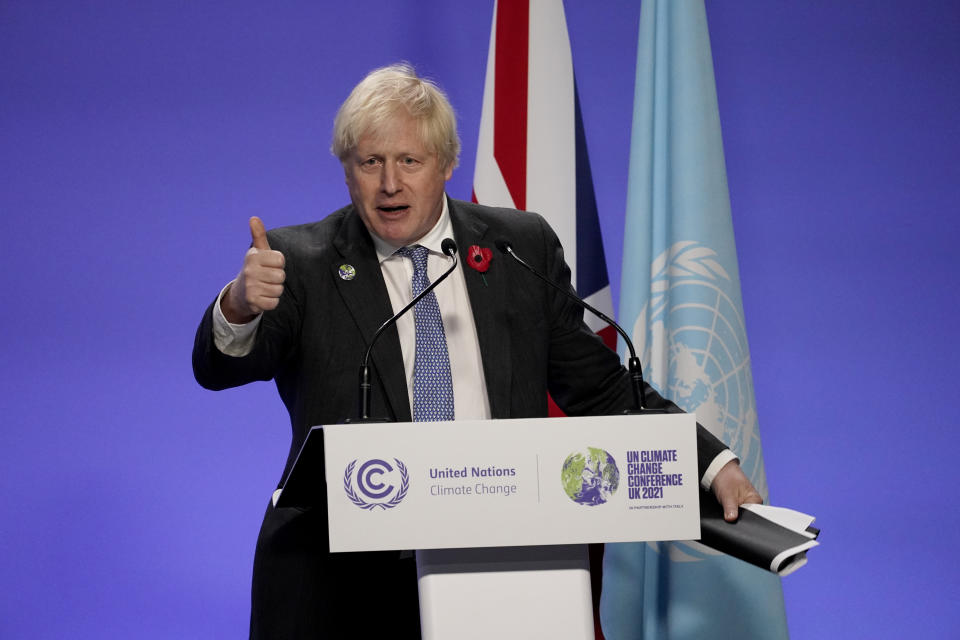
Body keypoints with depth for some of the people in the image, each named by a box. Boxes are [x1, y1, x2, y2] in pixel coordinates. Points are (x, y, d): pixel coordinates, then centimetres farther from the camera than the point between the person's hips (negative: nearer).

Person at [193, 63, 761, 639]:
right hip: (339, 588, -2)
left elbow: (599, 387, 13)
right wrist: (241, 306, -34)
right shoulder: (301, 262, 3)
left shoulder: (523, 247, 10)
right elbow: (218, 368, -12)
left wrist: (715, 464, 2)